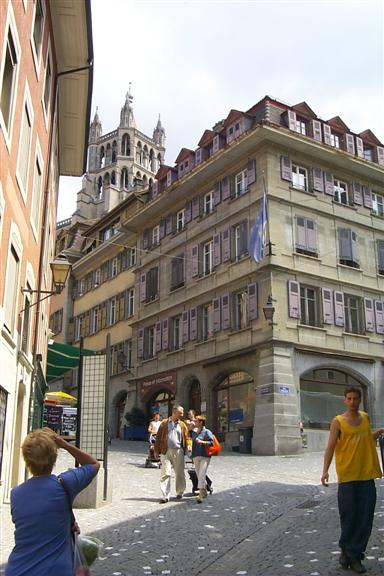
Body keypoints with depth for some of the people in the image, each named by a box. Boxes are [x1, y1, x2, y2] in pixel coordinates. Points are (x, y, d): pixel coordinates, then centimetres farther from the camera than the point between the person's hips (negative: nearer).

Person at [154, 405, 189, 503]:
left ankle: (180, 492, 28)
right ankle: (165, 496, -4)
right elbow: (158, 437, 5)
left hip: (178, 451, 2)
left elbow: (186, 438, 10)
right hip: (166, 451, -2)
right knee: (165, 473, -6)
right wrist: (156, 450, 2)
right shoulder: (164, 423, 4)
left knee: (179, 473, 10)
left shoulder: (182, 425, 9)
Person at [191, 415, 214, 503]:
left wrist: (201, 442, -20)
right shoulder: (193, 432, 13)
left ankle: (201, 496, -17)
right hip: (195, 457, 6)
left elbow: (211, 442, -11)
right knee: (199, 475, 11)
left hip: (204, 457, -6)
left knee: (202, 475, -13)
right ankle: (204, 493, 26)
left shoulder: (206, 432, -4)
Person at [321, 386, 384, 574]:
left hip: (367, 475, 4)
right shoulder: (338, 422, -4)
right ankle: (346, 550, 24)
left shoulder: (365, 417, 10)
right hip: (347, 476, -4)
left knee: (365, 519, 3)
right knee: (348, 517, 2)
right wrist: (325, 470, -20)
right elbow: (330, 447, -8)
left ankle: (355, 556, 14)